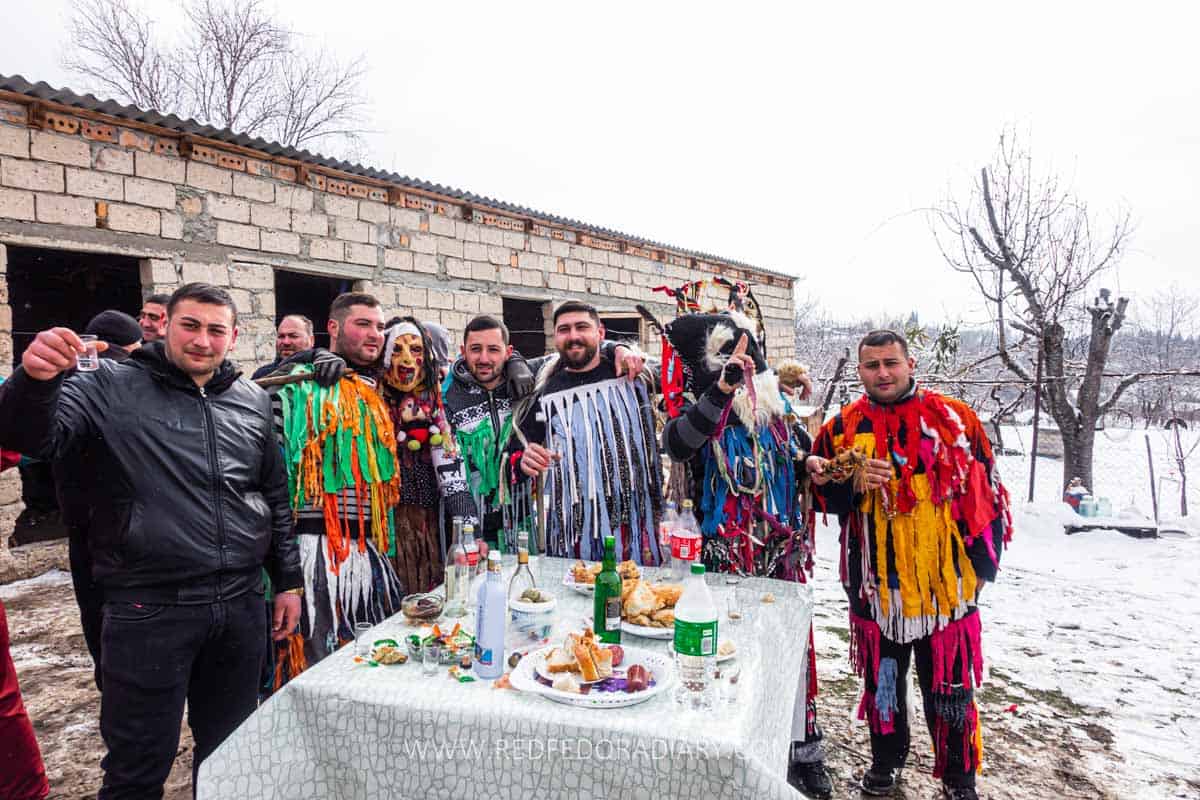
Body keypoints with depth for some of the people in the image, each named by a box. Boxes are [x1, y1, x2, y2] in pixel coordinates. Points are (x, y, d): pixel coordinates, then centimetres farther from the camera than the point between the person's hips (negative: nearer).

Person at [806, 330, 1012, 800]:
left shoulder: (955, 418, -2)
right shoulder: (844, 427, 2)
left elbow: (987, 496, 3)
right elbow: (820, 497, 5)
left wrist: (982, 564, 2)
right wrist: (852, 480, -15)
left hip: (945, 583, -1)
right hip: (875, 584, 2)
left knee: (949, 684, 10)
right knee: (882, 678, 17)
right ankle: (886, 760, 38)